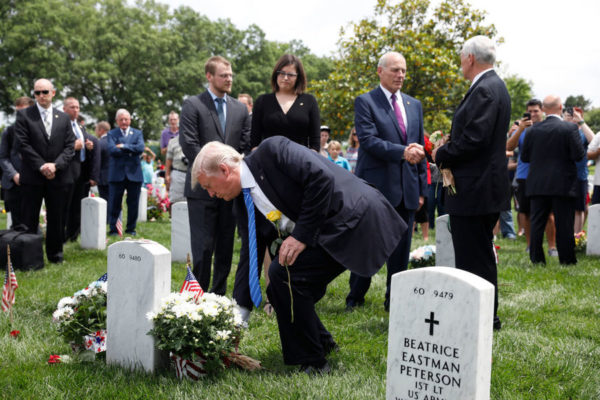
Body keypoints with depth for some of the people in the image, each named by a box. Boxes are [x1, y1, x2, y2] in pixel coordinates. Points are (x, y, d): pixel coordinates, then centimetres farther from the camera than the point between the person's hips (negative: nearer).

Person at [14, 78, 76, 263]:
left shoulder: (64, 118, 11)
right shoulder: (24, 115, 2)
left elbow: (70, 146, 5)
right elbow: (23, 144, -6)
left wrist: (55, 165, -11)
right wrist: (41, 166, -14)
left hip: (58, 177, 3)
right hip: (32, 178, -2)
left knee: (57, 220, 8)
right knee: (29, 220, 1)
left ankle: (55, 254, 19)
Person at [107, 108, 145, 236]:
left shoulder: (137, 133, 11)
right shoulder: (112, 134, 6)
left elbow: (140, 148, -7)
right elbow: (112, 150, -11)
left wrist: (123, 146, -12)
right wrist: (131, 150, -10)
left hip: (134, 173, 2)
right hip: (117, 174, -1)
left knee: (133, 204, 6)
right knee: (114, 204, 0)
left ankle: (131, 229, 16)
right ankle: (113, 229, 9)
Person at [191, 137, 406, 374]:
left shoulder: (271, 151, -14)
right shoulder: (245, 204, 9)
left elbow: (322, 178, -24)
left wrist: (302, 235, -21)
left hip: (355, 217, -9)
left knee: (283, 273, -18)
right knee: (281, 291, 3)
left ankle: (311, 363, -5)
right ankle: (322, 343, 28)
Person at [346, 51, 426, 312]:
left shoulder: (414, 105, 16)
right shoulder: (365, 102, -2)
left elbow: (419, 147, 16)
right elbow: (368, 140, -15)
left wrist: (422, 188, 13)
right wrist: (402, 152, -26)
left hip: (406, 188, 5)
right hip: (376, 186, -5)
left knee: (401, 249, 8)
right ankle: (355, 298, 17)